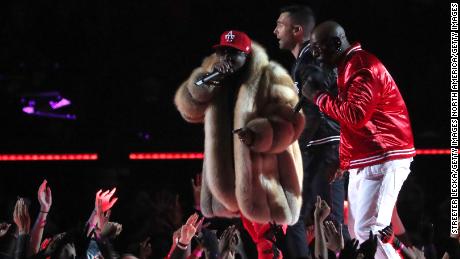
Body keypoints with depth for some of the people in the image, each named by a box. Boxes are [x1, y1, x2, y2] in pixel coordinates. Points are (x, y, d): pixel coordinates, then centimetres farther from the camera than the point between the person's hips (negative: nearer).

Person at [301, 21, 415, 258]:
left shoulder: (363, 67, -15)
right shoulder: (348, 67, 18)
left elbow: (355, 115, -24)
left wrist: (317, 96, -13)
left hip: (383, 160, -11)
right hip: (364, 162, 11)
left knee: (368, 231, -18)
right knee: (357, 232, 8)